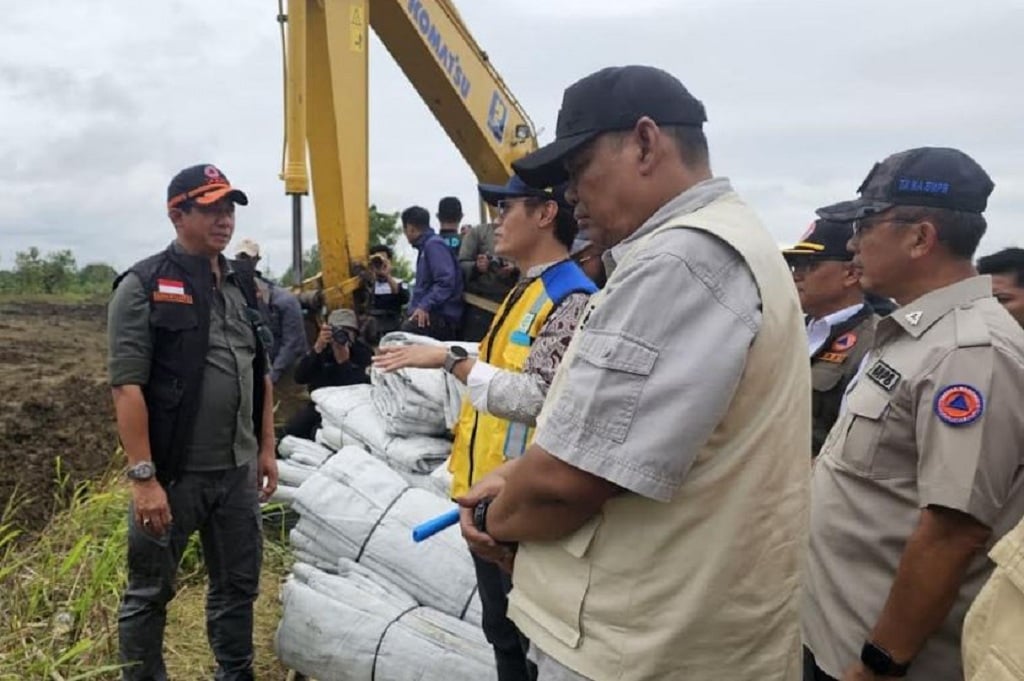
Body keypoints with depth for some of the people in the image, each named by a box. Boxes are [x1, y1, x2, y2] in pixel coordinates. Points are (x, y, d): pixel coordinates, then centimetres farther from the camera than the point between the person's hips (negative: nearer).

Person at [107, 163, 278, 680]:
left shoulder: (242, 286, 10)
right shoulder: (144, 287, -10)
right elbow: (127, 387, -15)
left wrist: (266, 448, 13)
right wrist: (143, 477, -19)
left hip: (238, 471, 6)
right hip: (174, 474, -6)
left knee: (238, 586, 17)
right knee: (149, 593, 9)